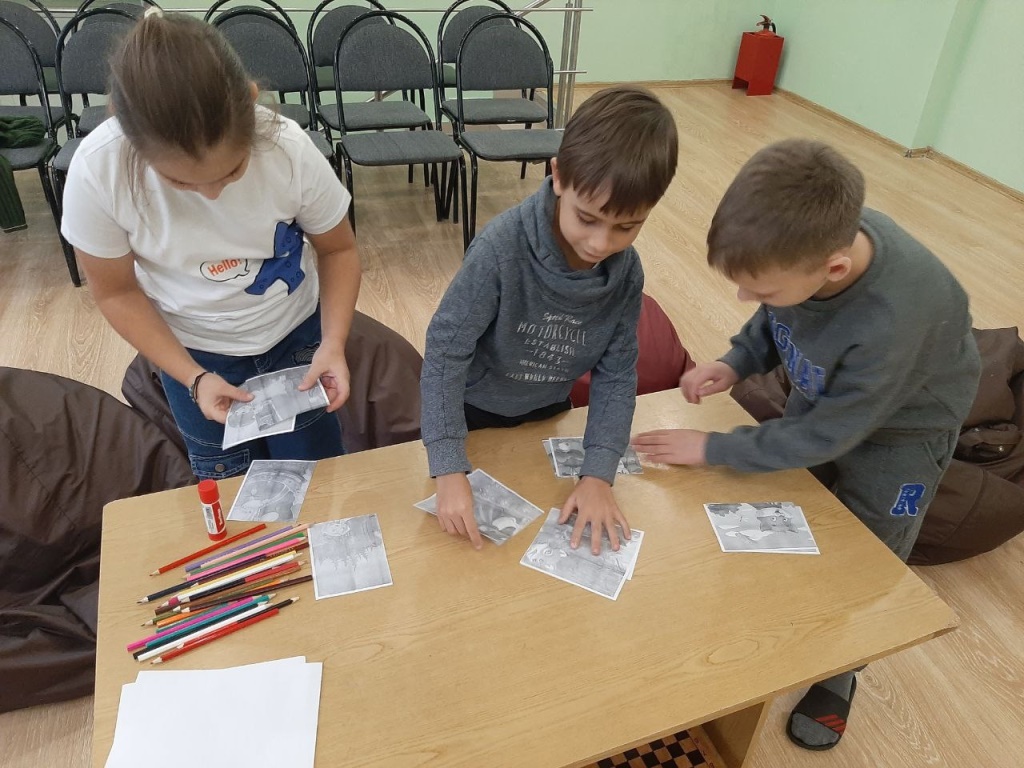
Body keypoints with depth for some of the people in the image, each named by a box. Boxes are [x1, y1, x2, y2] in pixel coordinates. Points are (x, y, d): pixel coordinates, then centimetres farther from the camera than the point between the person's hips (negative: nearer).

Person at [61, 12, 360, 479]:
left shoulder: (290, 149, -27)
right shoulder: (97, 171, -27)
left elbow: (337, 250, -10)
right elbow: (118, 293, -10)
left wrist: (333, 343, -23)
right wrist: (193, 378, -19)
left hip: (296, 335, 0)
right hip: (194, 352, 0)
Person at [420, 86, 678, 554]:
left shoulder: (626, 271, -18)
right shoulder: (502, 246, -33)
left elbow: (617, 374, -13)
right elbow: (445, 351, -31)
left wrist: (597, 474, -23)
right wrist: (450, 470, -36)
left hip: (548, 414, 4)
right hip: (472, 411, -3)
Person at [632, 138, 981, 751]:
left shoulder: (895, 321, -44)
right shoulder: (814, 230, -29)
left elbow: (825, 436, -29)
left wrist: (713, 449, -23)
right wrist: (737, 363, -21)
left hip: (900, 423, -5)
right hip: (823, 394, 5)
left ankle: (838, 674, 39)